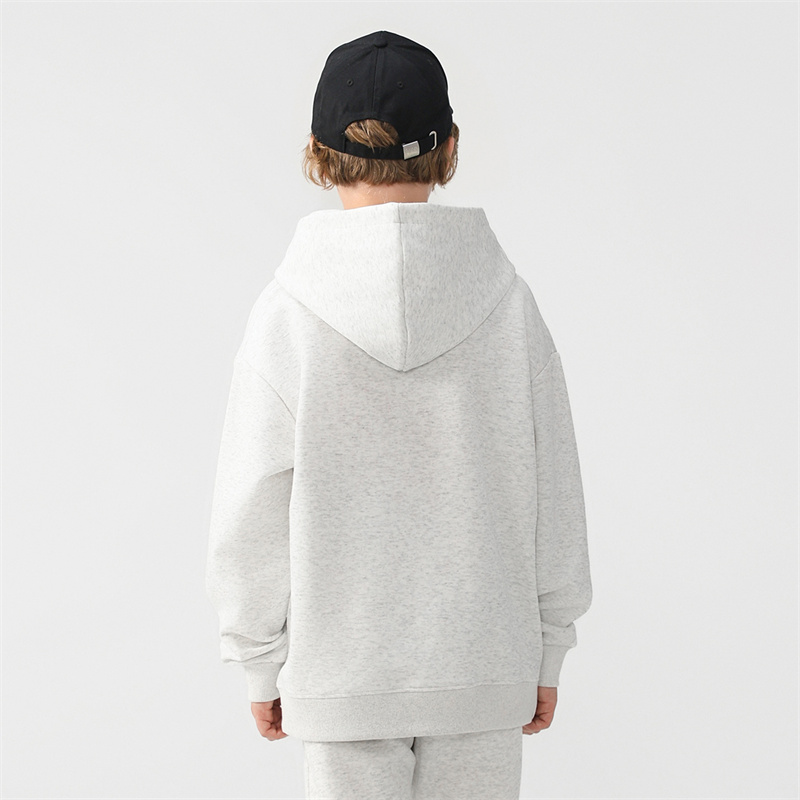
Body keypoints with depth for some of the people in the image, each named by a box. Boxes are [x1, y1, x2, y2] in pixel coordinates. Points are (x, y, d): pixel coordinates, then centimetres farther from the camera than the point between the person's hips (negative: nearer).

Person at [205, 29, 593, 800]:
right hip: (484, 667, 1)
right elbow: (551, 492, -1)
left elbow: (253, 515, -7)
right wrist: (547, 651, 10)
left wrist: (259, 665, 5)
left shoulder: (286, 314, -11)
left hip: (342, 675, -1)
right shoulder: (506, 301, -7)